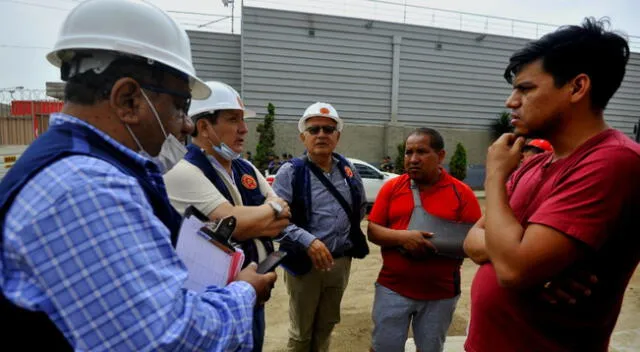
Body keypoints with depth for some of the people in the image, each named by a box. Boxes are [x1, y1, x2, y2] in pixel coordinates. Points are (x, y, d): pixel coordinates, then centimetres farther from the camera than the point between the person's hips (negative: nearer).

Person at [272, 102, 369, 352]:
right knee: (301, 332, 15)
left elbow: (361, 207, 18)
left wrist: (351, 238, 13)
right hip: (304, 263, -4)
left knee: (327, 325, 23)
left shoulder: (348, 170, 4)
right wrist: (308, 241, -29)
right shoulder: (291, 172, -12)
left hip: (341, 262, 5)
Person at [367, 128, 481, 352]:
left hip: (440, 293, 0)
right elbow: (373, 231, -2)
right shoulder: (392, 187, 0)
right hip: (393, 287, 1)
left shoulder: (462, 193, -4)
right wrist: (403, 237, -20)